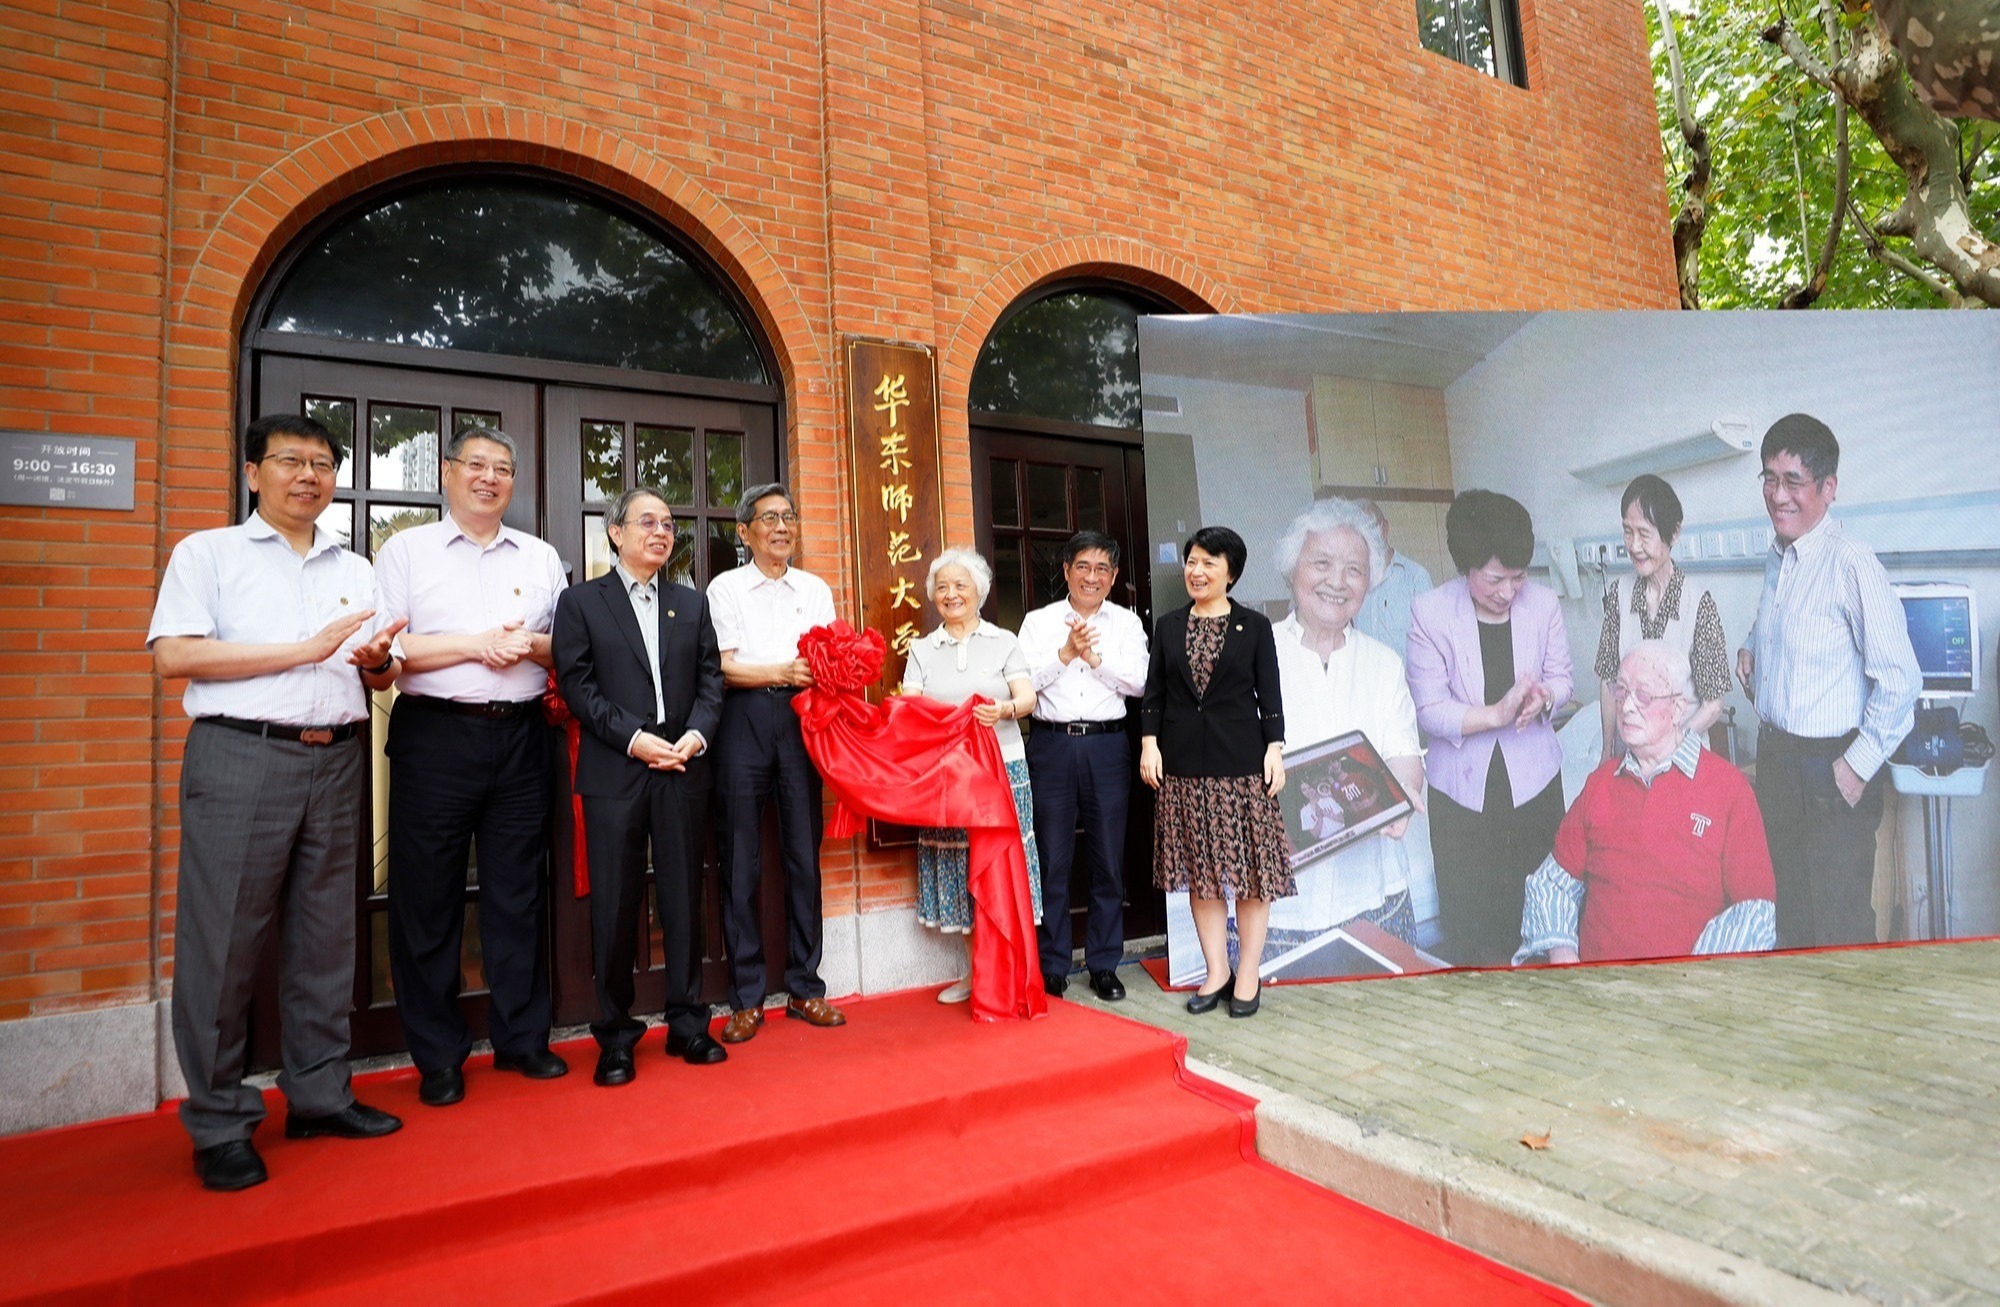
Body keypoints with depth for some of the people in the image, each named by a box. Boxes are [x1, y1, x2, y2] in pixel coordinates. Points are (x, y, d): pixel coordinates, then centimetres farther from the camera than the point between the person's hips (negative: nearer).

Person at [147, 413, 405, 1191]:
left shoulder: (356, 570, 18)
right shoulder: (208, 552, 5)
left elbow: (380, 678, 19)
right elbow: (173, 655, -7)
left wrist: (375, 660, -4)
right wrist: (304, 650, -12)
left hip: (337, 761, 5)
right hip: (241, 757, -4)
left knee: (325, 937, 9)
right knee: (223, 942, -1)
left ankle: (319, 1095, 20)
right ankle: (218, 1124, 11)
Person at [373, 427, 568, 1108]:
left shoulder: (542, 557, 15)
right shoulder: (406, 550, 5)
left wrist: (533, 646, -7)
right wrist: (473, 646, -11)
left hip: (522, 737, 3)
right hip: (435, 736, -3)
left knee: (519, 892, 9)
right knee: (428, 897, 3)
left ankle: (521, 1038, 22)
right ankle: (437, 1057, 17)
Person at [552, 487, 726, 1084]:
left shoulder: (692, 603, 15)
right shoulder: (580, 601, 6)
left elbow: (710, 680, 10)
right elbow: (577, 686, -3)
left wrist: (696, 733, -8)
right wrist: (635, 739, -13)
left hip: (682, 770, 3)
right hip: (614, 772, -2)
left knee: (683, 899, 7)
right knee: (615, 906, 3)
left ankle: (687, 1023, 19)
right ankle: (615, 1036, 16)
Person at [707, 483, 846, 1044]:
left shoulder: (816, 589, 17)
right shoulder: (725, 588, 7)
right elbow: (722, 666, -3)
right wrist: (780, 672, -16)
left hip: (801, 720, 3)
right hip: (743, 720, -3)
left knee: (804, 854, 5)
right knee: (740, 859, 0)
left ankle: (804, 987, 16)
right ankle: (746, 998, 10)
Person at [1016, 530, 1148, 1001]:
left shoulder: (1126, 622, 11)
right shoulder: (1038, 621, 8)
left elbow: (1137, 682, -2)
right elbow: (1025, 680, -4)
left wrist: (1095, 656, -10)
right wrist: (1067, 651, -12)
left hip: (1107, 745, 1)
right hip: (1052, 745, -1)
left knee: (1109, 860, 6)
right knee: (1052, 860, 3)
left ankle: (1104, 964, 20)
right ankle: (1051, 966, 16)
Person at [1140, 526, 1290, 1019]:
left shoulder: (1254, 626, 4)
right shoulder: (1168, 627, 10)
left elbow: (1270, 696, 2)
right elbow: (1153, 693, 9)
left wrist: (1275, 749, -6)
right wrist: (1149, 743, -1)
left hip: (1241, 759, -2)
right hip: (1184, 764, 2)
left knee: (1250, 868, 2)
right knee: (1199, 869, 7)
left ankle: (1249, 976, 15)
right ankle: (1216, 972, 18)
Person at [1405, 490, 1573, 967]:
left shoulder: (1543, 602, -5)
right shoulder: (1431, 611, -13)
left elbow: (1562, 676, 7)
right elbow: (1429, 709, -13)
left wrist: (1544, 697, -16)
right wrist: (1496, 714, -25)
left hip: (1534, 779, 2)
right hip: (1462, 786, -2)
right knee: (1468, 916, 5)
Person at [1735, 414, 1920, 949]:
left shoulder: (1851, 565, -20)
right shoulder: (1777, 557, 5)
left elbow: (1900, 680, -20)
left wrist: (1859, 765, -16)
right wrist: (1753, 646, 3)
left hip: (1831, 771, -7)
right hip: (1774, 759, 7)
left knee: (1837, 924, 7)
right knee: (1784, 909, 21)